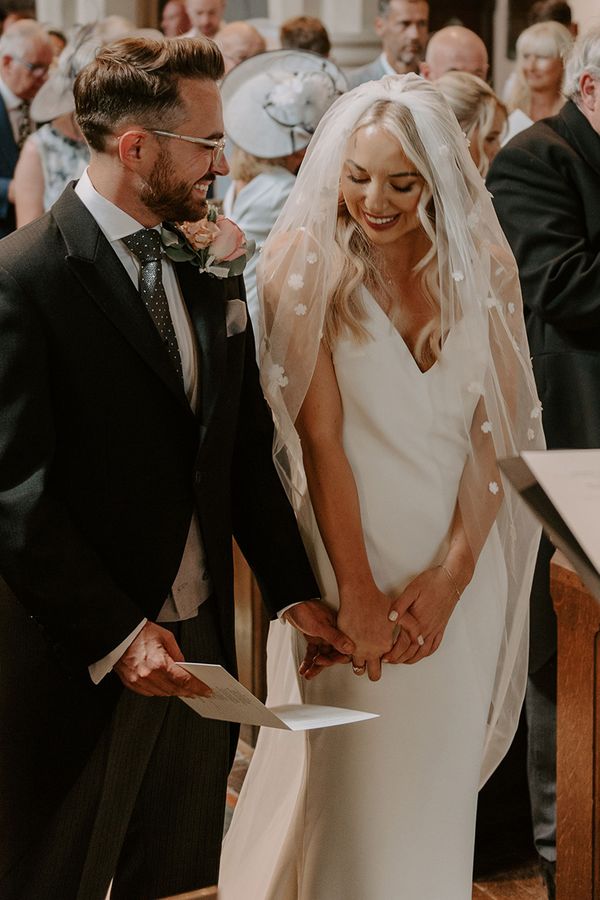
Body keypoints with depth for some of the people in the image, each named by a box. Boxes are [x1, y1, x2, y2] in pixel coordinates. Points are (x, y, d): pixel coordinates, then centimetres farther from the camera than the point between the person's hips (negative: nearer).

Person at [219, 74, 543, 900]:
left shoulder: (482, 265, -1)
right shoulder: (308, 263, -10)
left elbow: (497, 430, -2)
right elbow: (319, 436, -12)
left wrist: (451, 575, -10)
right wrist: (357, 591, -14)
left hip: (458, 562, 3)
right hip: (348, 549, -3)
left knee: (436, 768, 13)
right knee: (344, 768, 7)